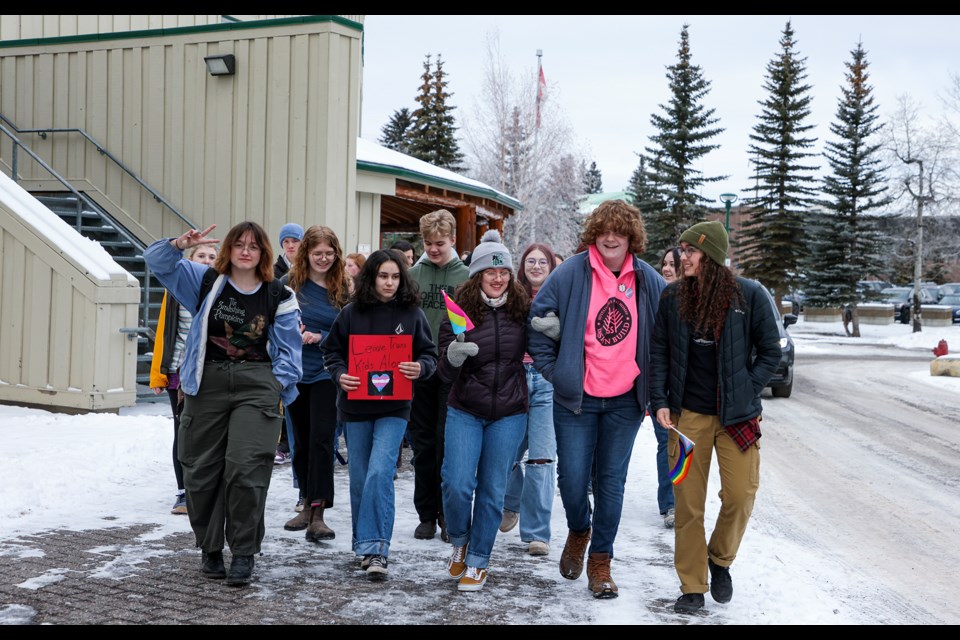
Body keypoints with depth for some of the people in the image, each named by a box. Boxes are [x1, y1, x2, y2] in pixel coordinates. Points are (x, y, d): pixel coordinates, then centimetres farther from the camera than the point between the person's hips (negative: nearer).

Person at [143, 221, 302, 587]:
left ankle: (244, 553, 0)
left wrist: (279, 384, -4)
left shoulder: (279, 297, 6)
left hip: (256, 387, -2)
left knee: (246, 469, -12)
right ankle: (210, 549, 22)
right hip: (207, 384, 2)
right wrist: (181, 244, -13)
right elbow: (157, 261, 6)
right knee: (200, 470, 5)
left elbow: (289, 348, 10)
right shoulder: (206, 282, 8)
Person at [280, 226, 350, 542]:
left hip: (326, 373, -2)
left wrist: (319, 337, -15)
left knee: (321, 439, -11)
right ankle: (307, 504, 27)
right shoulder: (290, 283, 0)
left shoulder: (342, 288, -1)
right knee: (301, 441, 12)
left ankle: (317, 515, -10)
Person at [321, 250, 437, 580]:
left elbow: (430, 354, 7)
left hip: (394, 408, -2)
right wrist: (339, 374, -10)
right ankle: (364, 545, 27)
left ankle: (375, 549, -11)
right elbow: (331, 349, 9)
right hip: (355, 406, 2)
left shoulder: (412, 313, 1)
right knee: (359, 478, 11)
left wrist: (420, 367, -15)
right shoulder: (351, 312, 2)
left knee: (380, 473, -16)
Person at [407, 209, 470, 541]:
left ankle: (448, 514, 12)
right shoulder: (413, 274, 5)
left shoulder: (467, 276, 0)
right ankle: (427, 514, 18)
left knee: (448, 442, -1)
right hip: (419, 370, 2)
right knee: (423, 443, 8)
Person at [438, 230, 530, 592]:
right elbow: (446, 375, -7)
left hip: (509, 415, 1)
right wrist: (453, 356, -30)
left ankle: (477, 562, 21)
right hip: (465, 412, -1)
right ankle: (459, 542, 22)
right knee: (457, 485, -8)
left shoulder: (522, 310, -3)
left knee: (492, 490, 6)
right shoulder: (460, 311, -6)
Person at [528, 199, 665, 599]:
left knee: (611, 481, 7)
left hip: (625, 401, 2)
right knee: (572, 479, 0)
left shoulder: (650, 281, 2)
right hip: (576, 399, -1)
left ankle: (600, 562, 20)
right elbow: (539, 324, 1)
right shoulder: (569, 275, -5)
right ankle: (579, 532, 32)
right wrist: (553, 371, -4)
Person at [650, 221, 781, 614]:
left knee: (740, 496, -2)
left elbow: (770, 352, 2)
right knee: (688, 502, 3)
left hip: (736, 415, -1)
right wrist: (660, 401, -2)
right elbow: (660, 352, 6)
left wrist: (745, 394, -5)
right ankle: (692, 588, 16)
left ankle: (720, 560, 28)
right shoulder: (673, 297, 2)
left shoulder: (749, 295, -5)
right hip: (688, 413, 1)